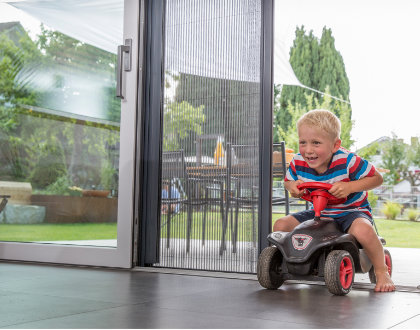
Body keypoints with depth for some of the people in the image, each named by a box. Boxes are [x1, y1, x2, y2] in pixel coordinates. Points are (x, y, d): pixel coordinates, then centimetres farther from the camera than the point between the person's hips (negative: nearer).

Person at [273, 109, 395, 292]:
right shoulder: (298, 163, -12)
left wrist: (349, 187, -31)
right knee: (280, 226, -9)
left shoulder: (347, 161, -24)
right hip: (319, 213, 5)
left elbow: (377, 178, -15)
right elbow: (288, 181, 10)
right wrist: (292, 186, -16)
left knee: (362, 229, -39)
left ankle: (382, 272, -12)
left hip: (351, 211, -5)